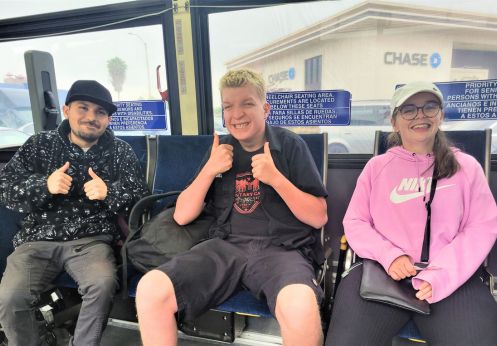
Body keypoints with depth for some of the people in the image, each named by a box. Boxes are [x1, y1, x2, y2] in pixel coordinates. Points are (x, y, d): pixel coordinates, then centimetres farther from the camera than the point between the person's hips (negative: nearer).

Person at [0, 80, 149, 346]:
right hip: (38, 239, 2)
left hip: (91, 239, -1)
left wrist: (109, 193, -18)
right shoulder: (40, 144, 9)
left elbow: (141, 197, 2)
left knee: (103, 284, -29)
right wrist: (44, 185, -16)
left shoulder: (120, 151, 6)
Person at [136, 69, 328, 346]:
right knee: (150, 289, -20)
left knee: (300, 306, -36)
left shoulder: (290, 145, 3)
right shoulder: (221, 150, 13)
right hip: (227, 247, 3)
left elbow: (319, 217, 0)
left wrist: (276, 178, -13)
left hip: (282, 248, -3)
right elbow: (182, 216, 10)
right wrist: (210, 170, -4)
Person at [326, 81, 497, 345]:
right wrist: (388, 255, -11)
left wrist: (441, 273, -11)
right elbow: (354, 222, 7)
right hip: (382, 269, 0)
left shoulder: (466, 166, 11)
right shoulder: (377, 166, 10)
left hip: (451, 275, 1)